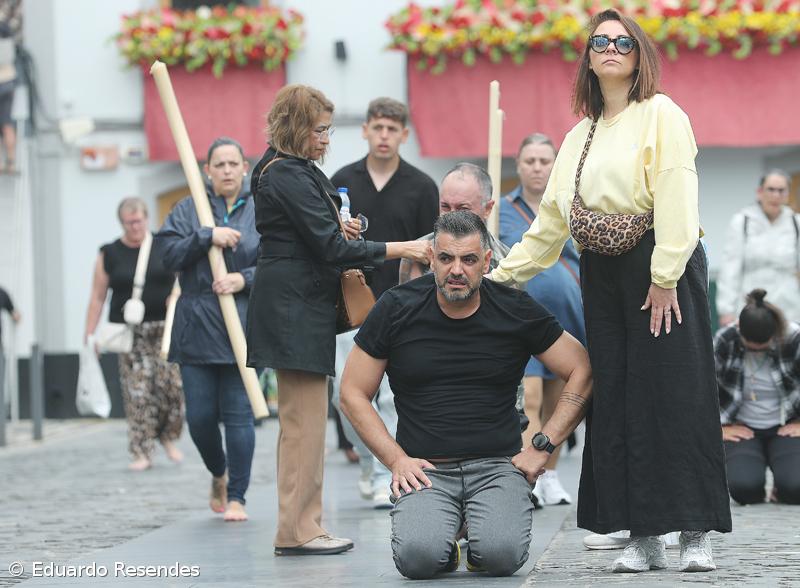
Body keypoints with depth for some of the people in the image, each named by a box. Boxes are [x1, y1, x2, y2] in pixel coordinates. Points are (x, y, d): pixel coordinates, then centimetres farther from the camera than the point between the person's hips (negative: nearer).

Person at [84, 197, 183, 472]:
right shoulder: (109, 254, 6)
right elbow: (97, 297, 7)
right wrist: (89, 334, 2)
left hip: (166, 327, 0)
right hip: (130, 333, 0)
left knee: (173, 383, -9)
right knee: (137, 393, -6)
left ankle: (168, 437, 13)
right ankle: (142, 452, -2)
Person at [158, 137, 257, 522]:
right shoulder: (188, 210, 7)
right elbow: (169, 254, -3)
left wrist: (245, 279, -16)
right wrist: (207, 236, -14)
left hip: (243, 329, -1)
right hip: (196, 328, 1)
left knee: (238, 413, -3)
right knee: (200, 416, 3)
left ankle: (237, 497, 4)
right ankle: (219, 474, 30)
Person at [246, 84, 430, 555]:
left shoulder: (295, 171, 16)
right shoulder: (288, 177, -16)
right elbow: (330, 247, -20)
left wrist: (337, 230, 7)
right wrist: (399, 249, -18)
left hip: (302, 306, 11)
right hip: (296, 307, -11)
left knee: (304, 419, 12)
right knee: (305, 418, -8)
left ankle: (304, 525, 16)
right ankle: (297, 530, -5)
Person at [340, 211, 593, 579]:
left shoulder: (516, 310, 1)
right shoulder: (397, 310, 1)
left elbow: (583, 373, 6)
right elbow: (353, 394, 7)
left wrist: (542, 447, -2)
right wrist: (397, 460, -4)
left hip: (496, 466, 0)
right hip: (424, 469, 0)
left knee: (503, 554, -29)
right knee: (417, 557, -29)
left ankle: (477, 542, 9)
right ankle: (447, 545, 9)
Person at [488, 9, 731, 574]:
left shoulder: (661, 115, -1)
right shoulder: (581, 135, 19)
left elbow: (676, 199, -11)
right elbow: (552, 219, 21)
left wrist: (665, 278, -19)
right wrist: (501, 275, 16)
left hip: (662, 271, -6)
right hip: (603, 276, 6)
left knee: (675, 396, -8)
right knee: (618, 404, 2)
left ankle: (697, 533, -4)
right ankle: (643, 539, 4)